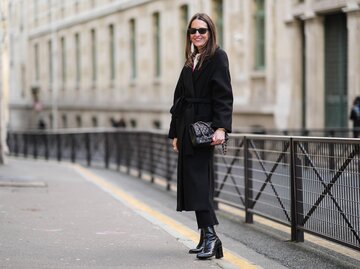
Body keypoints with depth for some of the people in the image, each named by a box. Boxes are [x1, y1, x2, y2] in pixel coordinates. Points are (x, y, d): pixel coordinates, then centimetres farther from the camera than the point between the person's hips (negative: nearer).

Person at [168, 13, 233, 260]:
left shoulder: (218, 57, -4)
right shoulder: (191, 61, 19)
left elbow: (223, 96, -13)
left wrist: (221, 128, -23)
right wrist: (176, 133, 16)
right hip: (187, 128, 8)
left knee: (198, 180, -15)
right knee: (192, 181, 6)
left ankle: (211, 235, -17)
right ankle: (206, 237, 10)